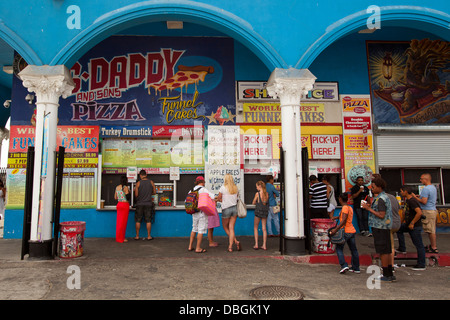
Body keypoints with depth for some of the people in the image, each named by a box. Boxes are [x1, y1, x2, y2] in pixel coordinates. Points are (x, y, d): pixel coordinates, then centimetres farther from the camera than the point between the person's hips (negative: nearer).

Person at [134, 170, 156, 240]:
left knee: (138, 221, 8)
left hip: (140, 204, -1)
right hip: (148, 204, 1)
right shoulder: (151, 182, -1)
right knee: (148, 221, 5)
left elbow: (136, 194, -6)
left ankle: (137, 236, 13)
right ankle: (149, 236, 9)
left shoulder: (138, 183, -6)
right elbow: (154, 192, 6)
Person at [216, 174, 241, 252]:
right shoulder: (236, 188, 4)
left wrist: (219, 199, 18)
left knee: (225, 227, 15)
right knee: (231, 228, 7)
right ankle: (230, 246, 3)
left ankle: (235, 241, 3)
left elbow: (218, 199, -2)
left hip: (226, 209, -4)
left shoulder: (223, 188, -10)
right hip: (235, 208, 4)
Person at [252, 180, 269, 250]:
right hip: (265, 211, 5)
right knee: (264, 228, 9)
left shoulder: (257, 193, -12)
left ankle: (256, 244, 6)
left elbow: (253, 203, -3)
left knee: (255, 228, 9)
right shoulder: (266, 194, 2)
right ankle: (264, 245, 10)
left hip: (258, 211, -4)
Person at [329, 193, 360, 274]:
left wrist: (336, 229, -24)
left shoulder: (345, 207, -12)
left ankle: (344, 265, -10)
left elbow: (344, 220, -22)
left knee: (339, 248, 1)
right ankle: (356, 268, 22)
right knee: (353, 250, 14)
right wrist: (337, 217, 37)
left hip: (346, 231, -9)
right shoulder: (350, 207, 14)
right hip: (352, 231, 9)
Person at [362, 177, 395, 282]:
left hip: (380, 227, -10)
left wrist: (369, 209, -17)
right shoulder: (385, 196, 15)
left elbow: (381, 215, -23)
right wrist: (371, 206, 14)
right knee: (387, 251, 13)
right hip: (385, 227, 10)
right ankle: (390, 274, 20)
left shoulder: (380, 199, -18)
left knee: (383, 251, -3)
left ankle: (386, 275, 4)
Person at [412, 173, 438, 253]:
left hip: (428, 211, -10)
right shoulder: (433, 187, 13)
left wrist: (415, 197, -10)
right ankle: (433, 245, 26)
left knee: (430, 230, -4)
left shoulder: (426, 189, -19)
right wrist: (421, 196, 18)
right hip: (433, 210, 10)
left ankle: (434, 248, 1)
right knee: (432, 230, 17)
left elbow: (424, 201, -24)